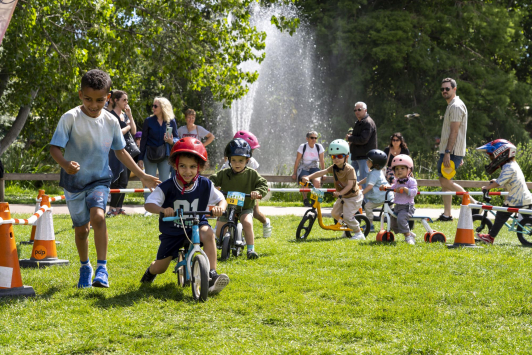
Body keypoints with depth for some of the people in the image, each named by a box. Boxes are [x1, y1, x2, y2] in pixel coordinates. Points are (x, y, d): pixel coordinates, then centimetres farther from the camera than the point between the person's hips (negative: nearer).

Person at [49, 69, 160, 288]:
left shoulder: (111, 121, -3)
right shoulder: (70, 118, -13)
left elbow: (120, 151, 10)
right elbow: (54, 147, -16)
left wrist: (142, 176, 9)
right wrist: (65, 164, -37)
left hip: (99, 180, 1)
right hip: (74, 181, -1)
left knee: (98, 216, -25)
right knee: (81, 228, 8)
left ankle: (102, 268, -19)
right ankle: (85, 267, 33)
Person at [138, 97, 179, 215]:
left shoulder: (171, 121, 1)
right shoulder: (149, 121, 0)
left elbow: (176, 138, 6)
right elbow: (143, 139, 2)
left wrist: (172, 141, -19)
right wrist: (141, 158, -1)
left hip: (165, 156, 0)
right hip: (150, 155, 0)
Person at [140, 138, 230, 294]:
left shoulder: (205, 185, -11)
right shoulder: (167, 187, -18)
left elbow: (221, 199, -3)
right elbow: (149, 204, -24)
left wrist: (220, 207, -28)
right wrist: (162, 210, -45)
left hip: (195, 226, 0)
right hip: (172, 232, 0)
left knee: (208, 233, -35)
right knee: (160, 267, 5)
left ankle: (212, 275, -32)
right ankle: (151, 271, 46)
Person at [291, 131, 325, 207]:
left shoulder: (319, 147, 1)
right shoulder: (302, 147, -5)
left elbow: (322, 161, 7)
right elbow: (297, 161, -2)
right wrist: (294, 173, -1)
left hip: (314, 169, 2)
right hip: (303, 169, -2)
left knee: (317, 181, -31)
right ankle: (305, 200, -11)